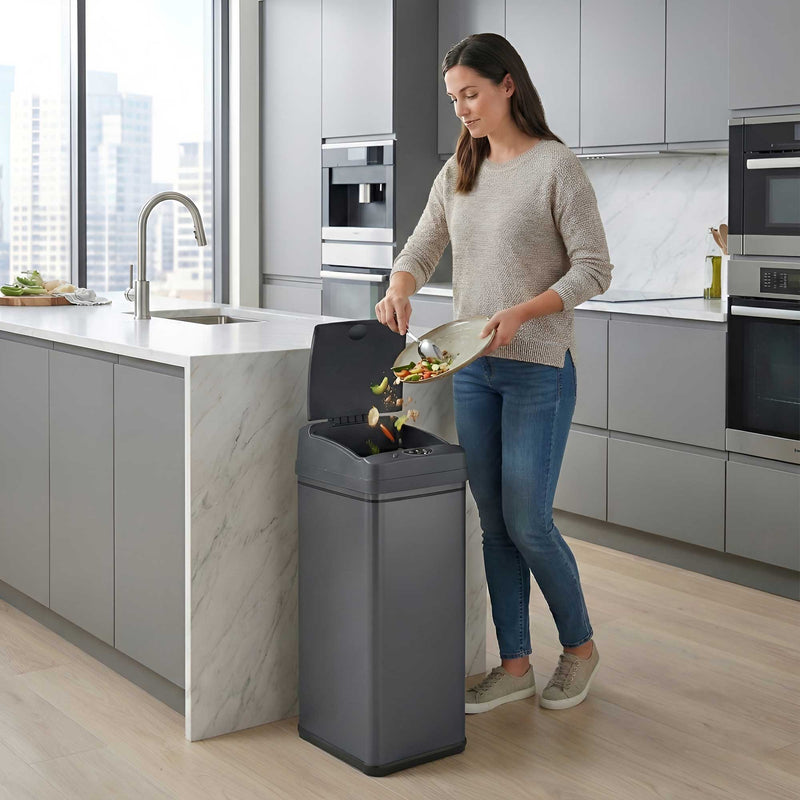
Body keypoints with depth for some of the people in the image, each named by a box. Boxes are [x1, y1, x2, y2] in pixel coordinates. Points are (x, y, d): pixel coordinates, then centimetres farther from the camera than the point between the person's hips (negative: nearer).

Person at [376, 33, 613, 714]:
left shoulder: (557, 166, -8)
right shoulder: (459, 172, 10)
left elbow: (593, 269, -10)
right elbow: (420, 251, 12)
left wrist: (520, 313, -22)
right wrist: (398, 292, -10)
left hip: (538, 369, -6)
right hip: (471, 370, 6)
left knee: (527, 523, -3)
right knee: (494, 522, 8)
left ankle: (580, 646, 20)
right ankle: (515, 664, 19)